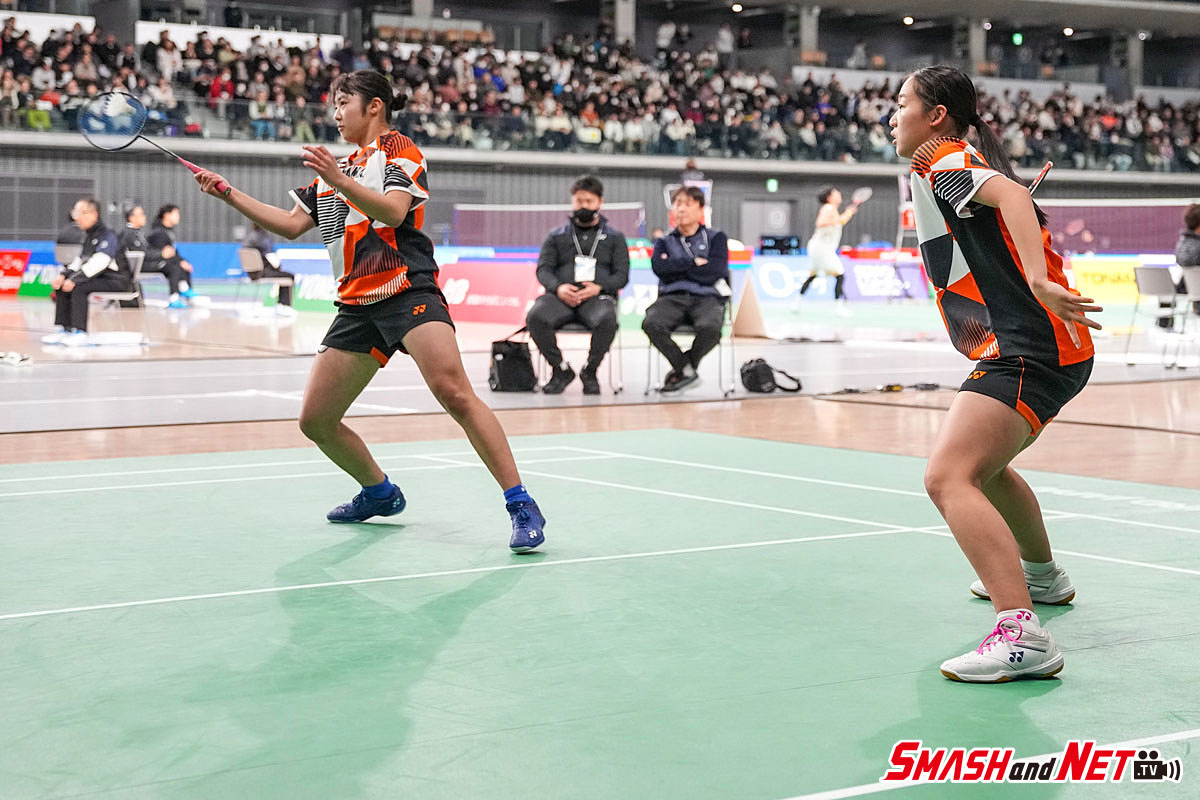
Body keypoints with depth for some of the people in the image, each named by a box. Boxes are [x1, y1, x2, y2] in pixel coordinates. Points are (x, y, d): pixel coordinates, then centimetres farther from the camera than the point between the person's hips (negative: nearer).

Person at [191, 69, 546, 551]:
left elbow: (393, 211, -15)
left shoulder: (397, 148, 4)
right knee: (315, 420, 4)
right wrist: (230, 195, 20)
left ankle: (521, 507, -24)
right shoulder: (334, 168, 25)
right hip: (356, 306, 8)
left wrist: (339, 181, -27)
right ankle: (379, 493, 27)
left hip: (406, 290, -8)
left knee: (454, 393, -26)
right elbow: (291, 225, 27)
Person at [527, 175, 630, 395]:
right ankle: (561, 369, -12)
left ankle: (590, 371, -14)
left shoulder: (614, 237, 20)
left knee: (606, 319, -38)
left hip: (598, 296, -1)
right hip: (561, 296, 1)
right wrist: (558, 287, -12)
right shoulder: (557, 236, 22)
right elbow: (543, 269, 11)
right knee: (536, 316, -32)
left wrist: (599, 287, -11)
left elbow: (622, 275, 10)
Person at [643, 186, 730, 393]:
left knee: (710, 327, -37)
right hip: (672, 297, 2)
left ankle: (682, 368, -7)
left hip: (706, 298, -2)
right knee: (651, 324, -33)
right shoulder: (665, 242, 21)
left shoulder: (715, 238, 15)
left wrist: (675, 268, 2)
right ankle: (687, 370, -11)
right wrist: (694, 263, -4)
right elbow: (658, 267, -1)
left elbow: (713, 272, -3)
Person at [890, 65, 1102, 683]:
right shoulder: (961, 166, 22)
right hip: (1053, 350, 11)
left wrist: (1038, 279, -40)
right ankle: (1041, 576, 54)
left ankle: (1022, 636, -35)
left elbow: (1010, 193, -28)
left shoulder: (947, 165, -7)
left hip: (1028, 350, -11)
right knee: (984, 465, 34)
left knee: (949, 477, -24)